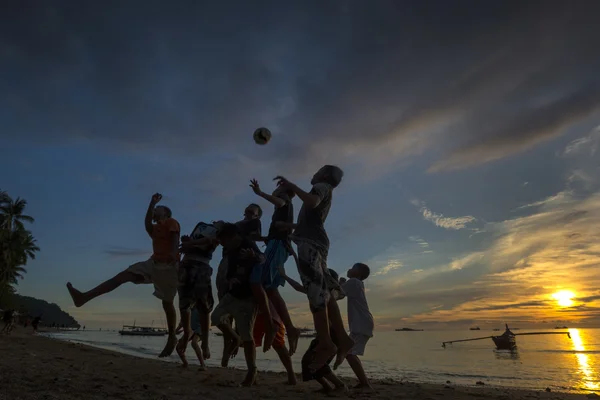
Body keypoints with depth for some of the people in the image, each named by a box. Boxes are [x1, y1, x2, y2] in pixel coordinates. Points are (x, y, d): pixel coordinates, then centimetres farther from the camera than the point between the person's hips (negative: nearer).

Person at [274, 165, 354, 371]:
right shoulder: (324, 193, 33)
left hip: (310, 243, -10)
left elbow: (312, 202, -20)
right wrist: (287, 225, 52)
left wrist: (290, 185, -13)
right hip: (314, 243, 10)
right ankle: (342, 339, 2)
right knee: (323, 292, 3)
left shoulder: (322, 187, 6)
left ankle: (325, 344, -19)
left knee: (316, 292, -16)